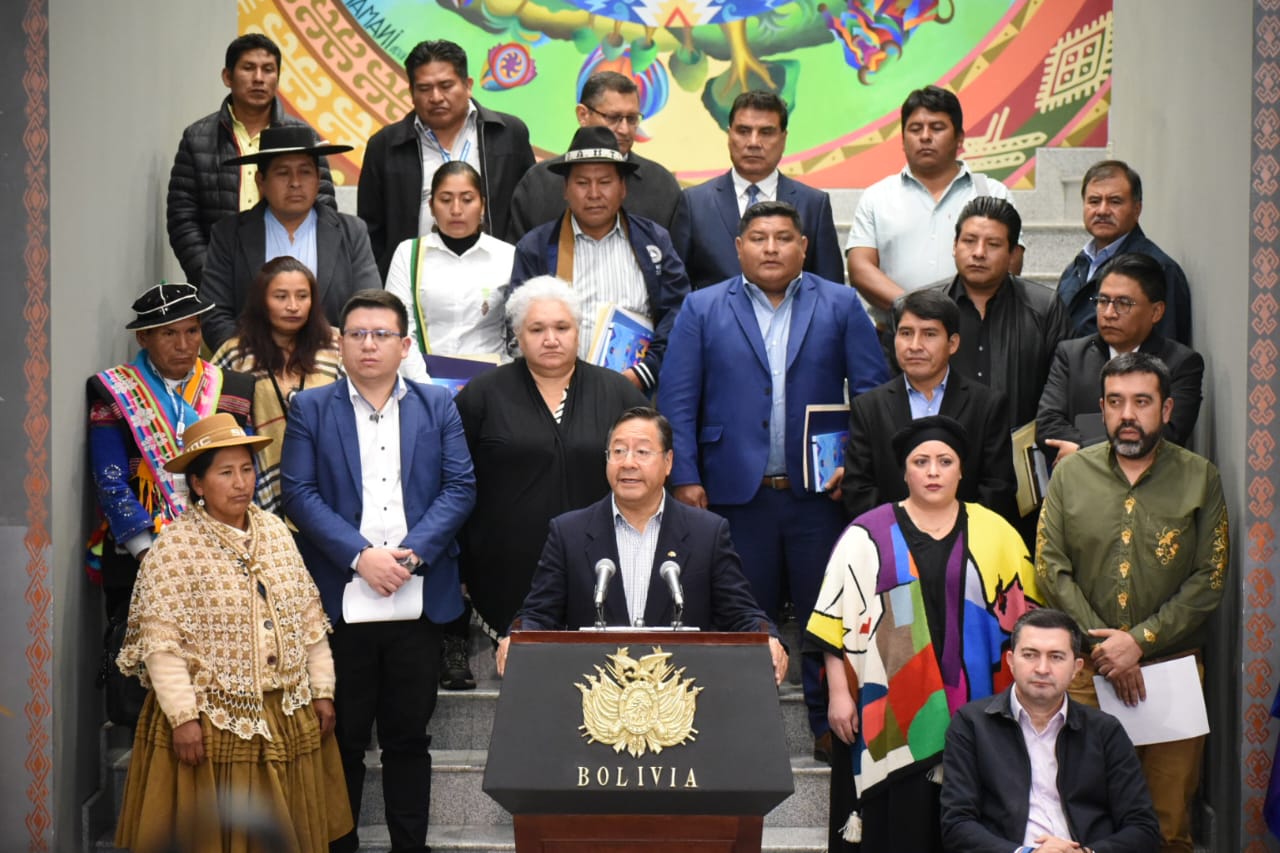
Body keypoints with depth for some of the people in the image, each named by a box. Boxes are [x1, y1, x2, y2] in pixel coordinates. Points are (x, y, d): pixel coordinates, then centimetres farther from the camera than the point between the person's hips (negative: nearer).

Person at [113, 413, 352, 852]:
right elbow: (160, 642, -13)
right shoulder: (174, 546, -10)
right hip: (211, 720, -5)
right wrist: (183, 716, -17)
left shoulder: (276, 531, 7)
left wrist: (322, 690, 9)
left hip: (289, 717, 5)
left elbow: (309, 618, 11)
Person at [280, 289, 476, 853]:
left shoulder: (438, 406, 10)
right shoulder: (310, 409, 7)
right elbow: (299, 493, -2)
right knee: (343, 738, 6)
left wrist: (411, 553, -12)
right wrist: (360, 555, -14)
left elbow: (460, 488, 2)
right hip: (338, 598, -1)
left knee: (409, 738, 8)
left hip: (419, 600, 1)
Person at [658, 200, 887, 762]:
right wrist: (684, 478, -5)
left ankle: (832, 726, 18)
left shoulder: (842, 306, 8)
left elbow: (873, 392, 5)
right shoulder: (702, 310, 7)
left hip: (821, 491, 0)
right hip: (736, 493, 0)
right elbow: (677, 401, 3)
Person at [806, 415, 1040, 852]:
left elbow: (1024, 620, 9)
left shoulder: (997, 534, 7)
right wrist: (839, 694, -5)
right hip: (891, 715, -1)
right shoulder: (867, 536, 3)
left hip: (970, 713, 1)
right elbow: (837, 619, 1)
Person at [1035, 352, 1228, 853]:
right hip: (1085, 668, 1)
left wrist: (1139, 641, -11)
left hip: (1171, 667, -1)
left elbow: (1209, 579, -3)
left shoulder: (1200, 478, 2)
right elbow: (1050, 568, 0)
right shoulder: (1071, 474, 6)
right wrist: (1102, 646, -9)